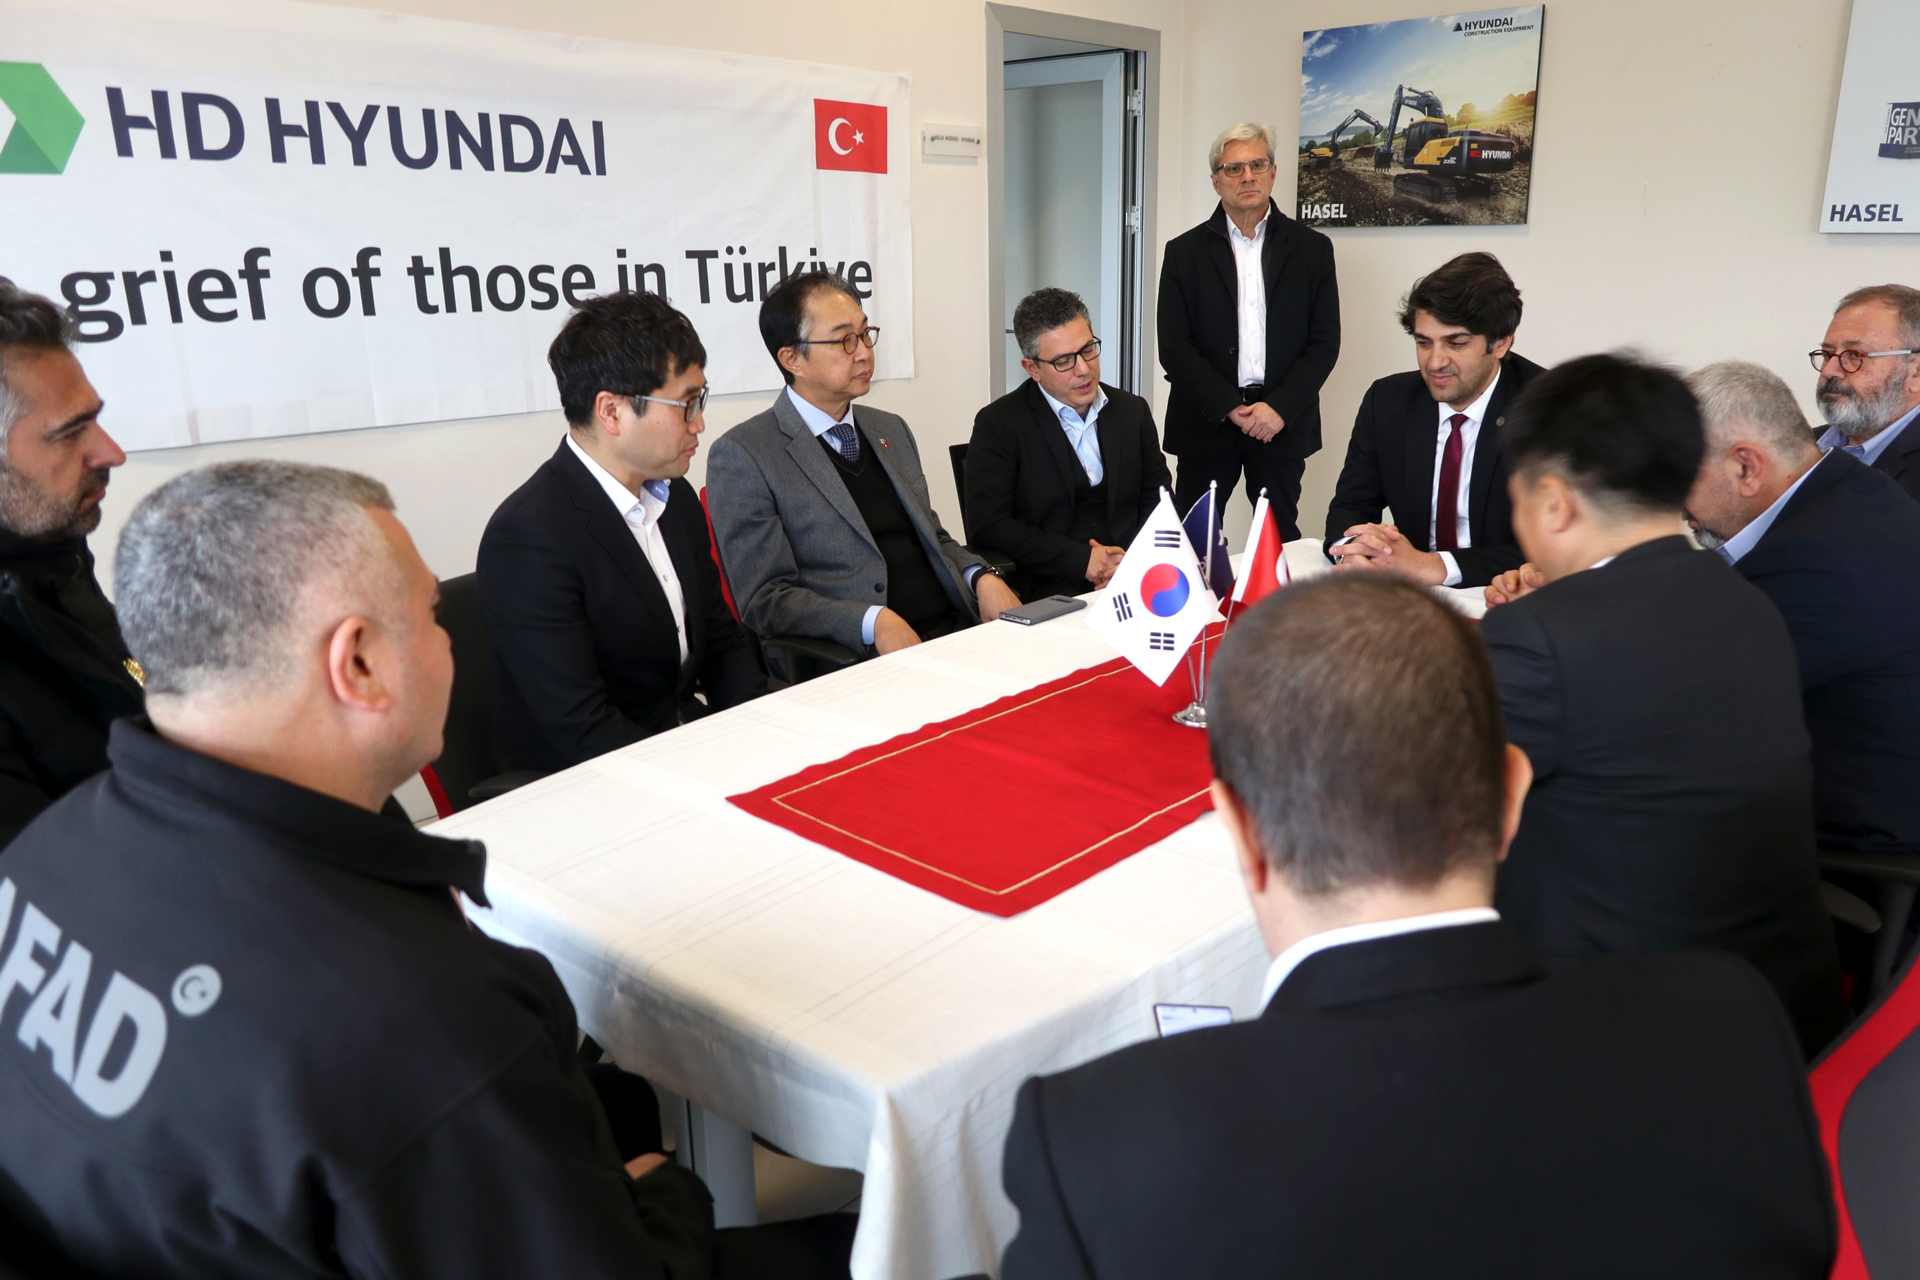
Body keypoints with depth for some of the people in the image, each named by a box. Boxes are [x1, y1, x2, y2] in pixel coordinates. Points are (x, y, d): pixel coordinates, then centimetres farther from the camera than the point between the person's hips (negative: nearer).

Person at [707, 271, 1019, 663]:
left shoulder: (892, 430, 18)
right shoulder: (743, 455, -4)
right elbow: (764, 600, -9)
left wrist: (982, 578, 2)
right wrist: (874, 622, -22)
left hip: (957, 630, 7)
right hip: (863, 659, -7)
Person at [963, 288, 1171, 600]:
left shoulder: (1133, 411, 12)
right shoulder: (998, 424, -2)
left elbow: (1158, 498, 14)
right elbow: (987, 525, -9)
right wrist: (1082, 561, -14)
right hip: (1047, 593, -5)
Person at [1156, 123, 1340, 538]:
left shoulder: (1312, 248, 7)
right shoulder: (1184, 251, 4)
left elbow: (1325, 343, 2)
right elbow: (1174, 347, -2)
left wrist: (1279, 407, -11)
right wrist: (1230, 407, -11)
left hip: (1282, 422, 1)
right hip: (1207, 422, -1)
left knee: (1279, 539, 6)